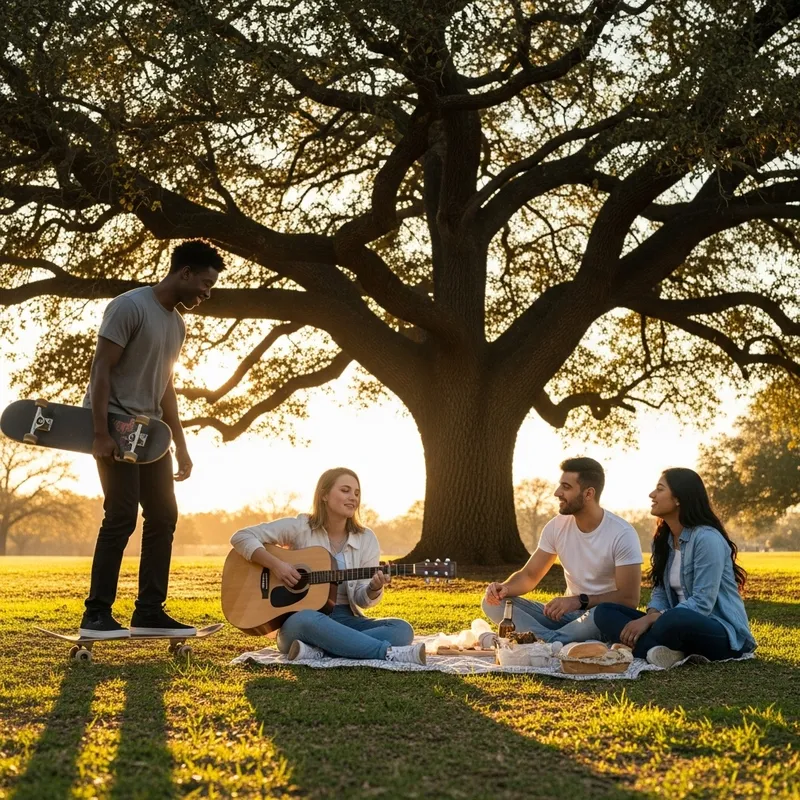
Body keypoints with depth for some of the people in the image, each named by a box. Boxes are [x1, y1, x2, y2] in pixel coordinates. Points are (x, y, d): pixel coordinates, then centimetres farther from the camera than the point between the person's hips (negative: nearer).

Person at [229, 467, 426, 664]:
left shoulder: (366, 539, 7)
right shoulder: (299, 527, -2)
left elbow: (362, 599, 2)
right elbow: (241, 537, -5)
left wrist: (374, 589, -21)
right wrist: (275, 564, -18)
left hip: (344, 620, 4)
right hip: (299, 619, -4)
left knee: (402, 629, -23)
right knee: (307, 620, -41)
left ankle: (317, 652, -33)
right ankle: (389, 653, -38)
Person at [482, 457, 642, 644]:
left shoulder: (622, 534, -16)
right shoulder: (556, 527, 0)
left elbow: (629, 599, -18)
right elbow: (530, 575, 5)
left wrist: (580, 601, -30)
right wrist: (504, 587, -18)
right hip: (568, 613, 6)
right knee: (494, 603, -13)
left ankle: (539, 641, -28)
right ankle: (556, 642, -32)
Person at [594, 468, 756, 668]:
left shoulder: (707, 538, -17)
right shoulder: (662, 539, 10)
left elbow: (702, 604, -21)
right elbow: (660, 592, 11)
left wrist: (648, 620, -23)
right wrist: (650, 617, -12)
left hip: (723, 634, -9)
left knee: (674, 621, -42)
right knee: (604, 612, -6)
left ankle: (641, 648, -13)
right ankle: (655, 650, -29)